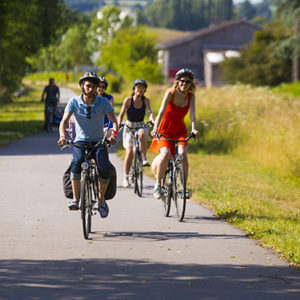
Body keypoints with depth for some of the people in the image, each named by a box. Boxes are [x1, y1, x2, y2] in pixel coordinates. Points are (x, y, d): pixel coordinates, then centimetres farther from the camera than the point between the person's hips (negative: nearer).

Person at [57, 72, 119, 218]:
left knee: (104, 169, -23)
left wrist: (114, 133, -35)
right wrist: (62, 136, -32)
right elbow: (64, 121, -11)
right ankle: (75, 199, -26)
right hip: (80, 141, 0)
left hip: (98, 141, 0)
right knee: (77, 162, -33)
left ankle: (101, 199, 4)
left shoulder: (103, 102, -4)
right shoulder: (74, 102, -4)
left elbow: (113, 120, -13)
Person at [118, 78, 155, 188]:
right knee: (129, 152, -11)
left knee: (142, 134, -37)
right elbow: (121, 114, -7)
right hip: (129, 126, -1)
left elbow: (149, 112, -14)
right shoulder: (128, 100, -6)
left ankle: (144, 158, -25)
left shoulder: (145, 101, -1)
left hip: (141, 126, 1)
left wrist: (152, 121, -34)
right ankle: (126, 177, 1)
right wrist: (118, 124, -25)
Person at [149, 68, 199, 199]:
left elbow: (192, 113, -17)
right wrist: (155, 128, -39)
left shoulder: (190, 96, -5)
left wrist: (194, 129, -36)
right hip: (165, 130, -2)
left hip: (180, 131, 2)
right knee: (166, 154, -25)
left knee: (182, 153, -23)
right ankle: (158, 184, -8)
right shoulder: (170, 92, -15)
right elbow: (162, 111, -25)